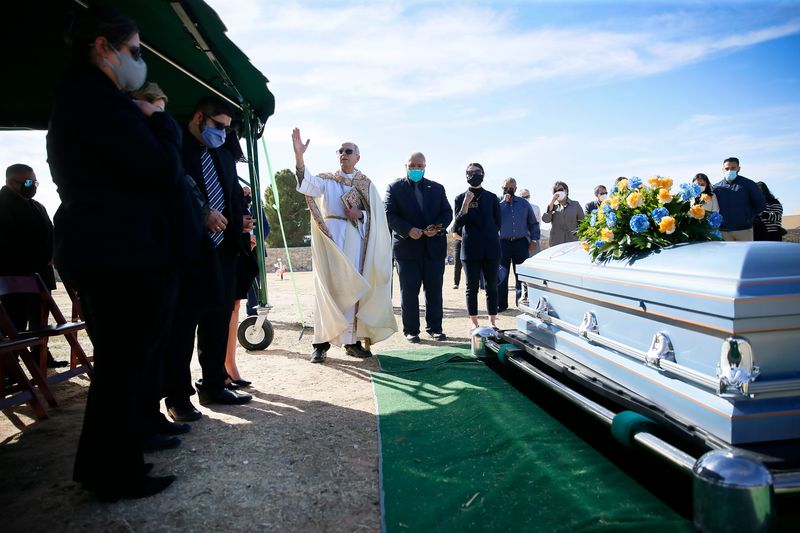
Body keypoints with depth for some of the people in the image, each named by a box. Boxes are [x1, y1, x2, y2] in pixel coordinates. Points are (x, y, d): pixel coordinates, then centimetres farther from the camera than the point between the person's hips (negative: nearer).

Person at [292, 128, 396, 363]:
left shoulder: (366, 184, 12)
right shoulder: (326, 180, 8)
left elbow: (377, 217, 8)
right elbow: (308, 183, -14)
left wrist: (360, 214, -12)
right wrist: (298, 155, -28)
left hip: (355, 240, 1)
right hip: (331, 239, -1)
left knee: (353, 289, 2)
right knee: (329, 289, -4)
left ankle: (352, 340, 9)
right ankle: (322, 343, -2)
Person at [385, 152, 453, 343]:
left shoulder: (437, 188, 13)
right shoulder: (395, 187, 3)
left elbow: (447, 212, 9)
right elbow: (389, 214, -5)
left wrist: (438, 227, -11)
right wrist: (408, 230, -19)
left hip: (434, 247, 3)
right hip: (407, 247, -3)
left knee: (434, 290, 8)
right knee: (409, 291, 2)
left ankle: (435, 328, 18)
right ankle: (411, 330, 11)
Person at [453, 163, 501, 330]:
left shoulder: (492, 198, 9)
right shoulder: (461, 198, 5)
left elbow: (497, 223, 14)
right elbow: (458, 224, -6)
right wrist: (466, 204, -15)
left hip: (491, 249, 2)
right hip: (471, 250, -1)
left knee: (492, 286, 4)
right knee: (472, 287, 2)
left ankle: (492, 322, 11)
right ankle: (474, 323, 9)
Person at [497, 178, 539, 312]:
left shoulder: (524, 203, 12)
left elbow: (533, 223, 15)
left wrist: (534, 239, 4)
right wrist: (503, 201, -11)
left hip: (521, 243, 2)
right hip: (502, 242, -2)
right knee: (501, 275, -1)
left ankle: (521, 301, 13)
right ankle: (501, 304, 6)